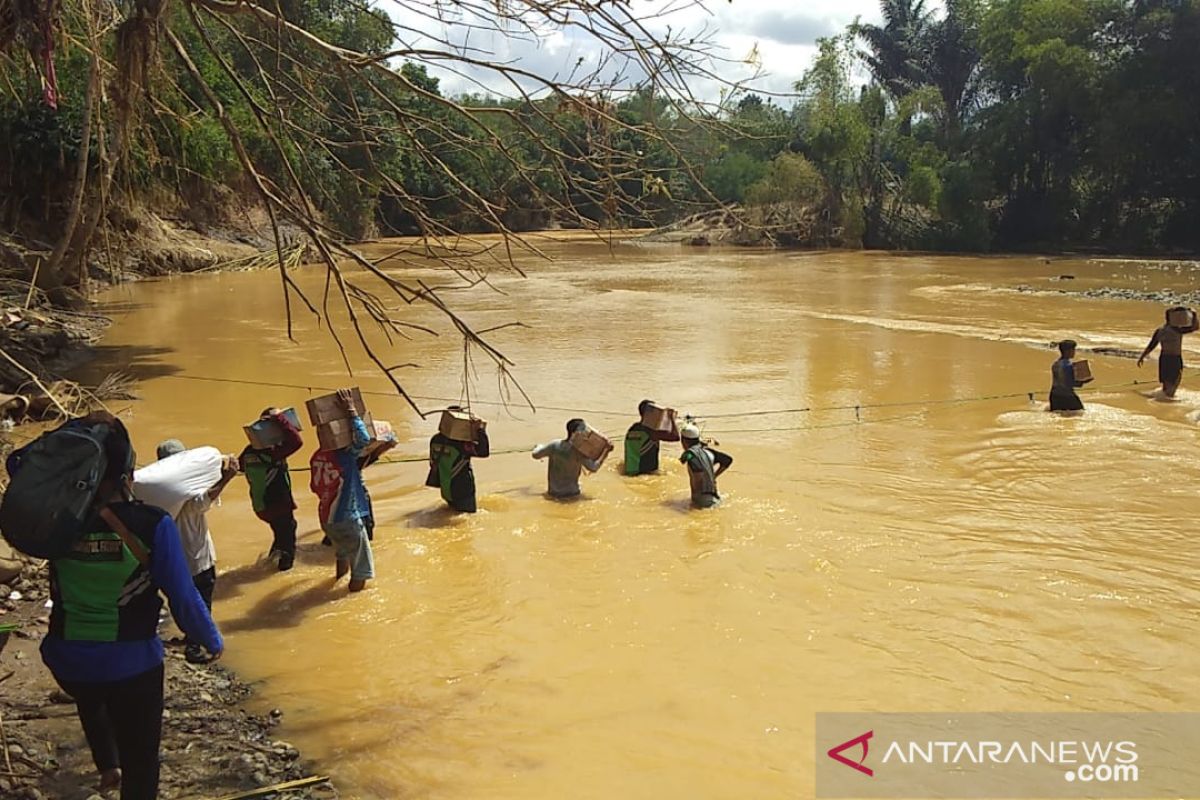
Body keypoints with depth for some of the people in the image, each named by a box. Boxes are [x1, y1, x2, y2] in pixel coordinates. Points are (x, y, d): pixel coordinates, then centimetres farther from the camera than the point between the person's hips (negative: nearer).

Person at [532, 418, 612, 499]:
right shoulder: (579, 452, -20)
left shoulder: (555, 445, -11)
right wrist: (607, 451, -17)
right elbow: (593, 468, -20)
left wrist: (539, 446, 21)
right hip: (572, 492, -2)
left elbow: (535, 454, -2)